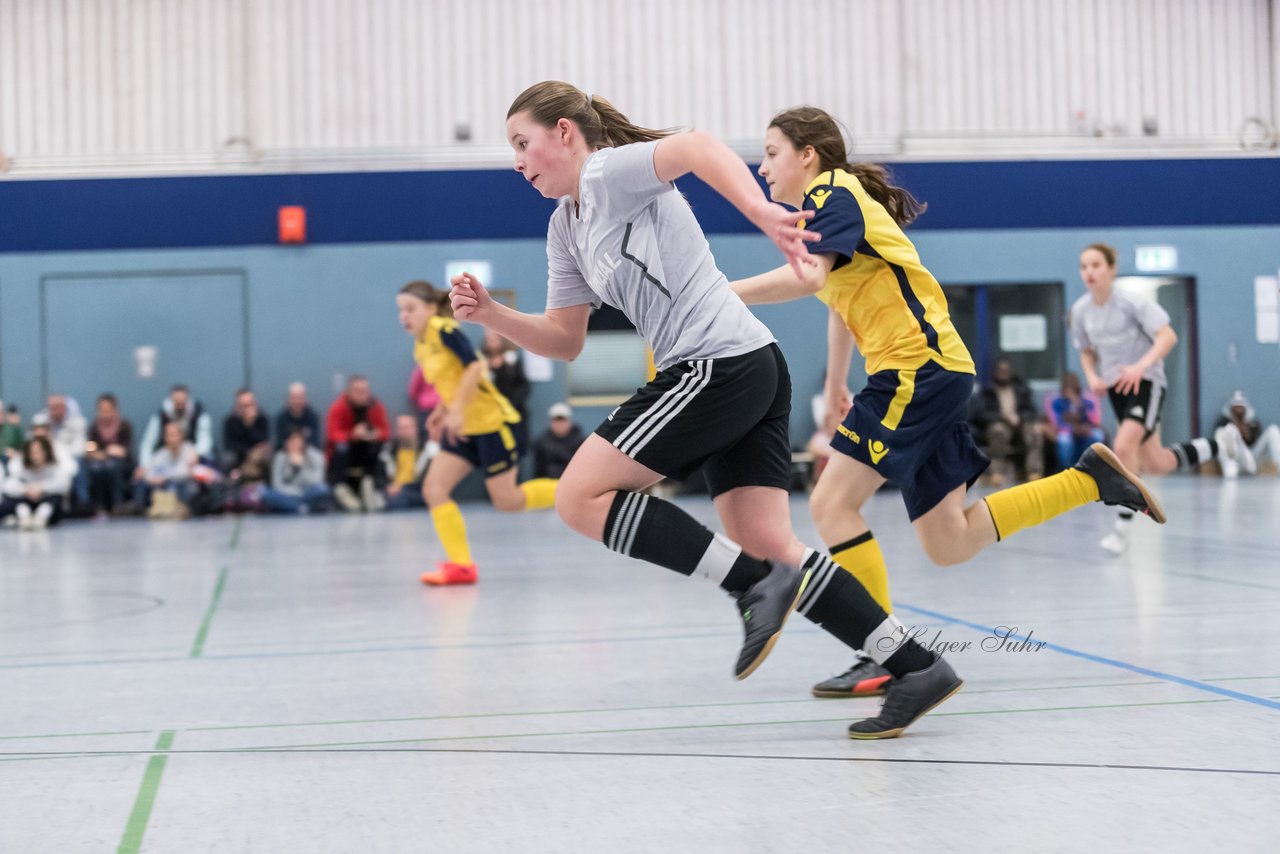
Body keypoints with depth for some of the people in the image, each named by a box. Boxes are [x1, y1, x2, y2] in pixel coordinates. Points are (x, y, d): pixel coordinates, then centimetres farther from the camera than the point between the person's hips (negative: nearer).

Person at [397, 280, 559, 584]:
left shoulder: (444, 329, -14)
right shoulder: (420, 348, 10)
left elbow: (474, 366, -23)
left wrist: (457, 411, -27)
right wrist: (440, 413, 9)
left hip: (494, 422, -8)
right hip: (466, 429, 8)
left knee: (507, 501, -2)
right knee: (433, 490, -6)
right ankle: (461, 565, -4)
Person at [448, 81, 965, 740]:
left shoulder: (609, 172, -5)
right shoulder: (566, 229, 22)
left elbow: (699, 147, -24)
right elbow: (563, 340, 24)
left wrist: (759, 211, -39)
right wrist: (490, 315, 8)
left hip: (718, 362, -10)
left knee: (580, 497, -7)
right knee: (770, 547, 4)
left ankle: (760, 588, -13)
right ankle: (918, 668, 2)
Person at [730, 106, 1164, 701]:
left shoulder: (833, 193, -8)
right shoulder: (825, 206, 20)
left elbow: (807, 277, -27)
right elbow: (841, 299, 34)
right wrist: (835, 385, 41)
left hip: (921, 366, -10)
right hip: (923, 374, 10)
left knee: (833, 503, -13)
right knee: (948, 545, 10)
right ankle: (1092, 479, 16)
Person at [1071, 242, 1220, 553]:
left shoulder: (1131, 303, -17)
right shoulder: (1080, 310, -2)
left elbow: (1168, 336, -23)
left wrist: (1141, 366, -36)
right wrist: (1092, 377, -6)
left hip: (1145, 384, -6)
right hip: (1115, 388, 6)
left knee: (1123, 447, -29)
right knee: (1155, 466, 13)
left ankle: (1123, 528, -21)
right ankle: (1209, 449, 43)